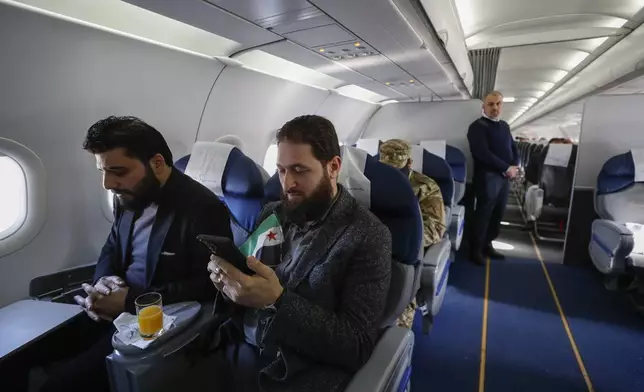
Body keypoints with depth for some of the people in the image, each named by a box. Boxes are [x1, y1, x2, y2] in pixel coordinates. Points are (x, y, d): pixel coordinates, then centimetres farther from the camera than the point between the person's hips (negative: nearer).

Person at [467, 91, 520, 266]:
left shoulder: (504, 126, 17)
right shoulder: (477, 127, -8)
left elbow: (514, 148, 18)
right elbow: (483, 154, -18)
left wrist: (515, 166, -2)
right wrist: (507, 168, -14)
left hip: (504, 177, 7)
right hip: (487, 177, -7)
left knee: (498, 214, 11)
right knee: (483, 213, -2)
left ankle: (487, 244, 24)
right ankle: (475, 249, 9)